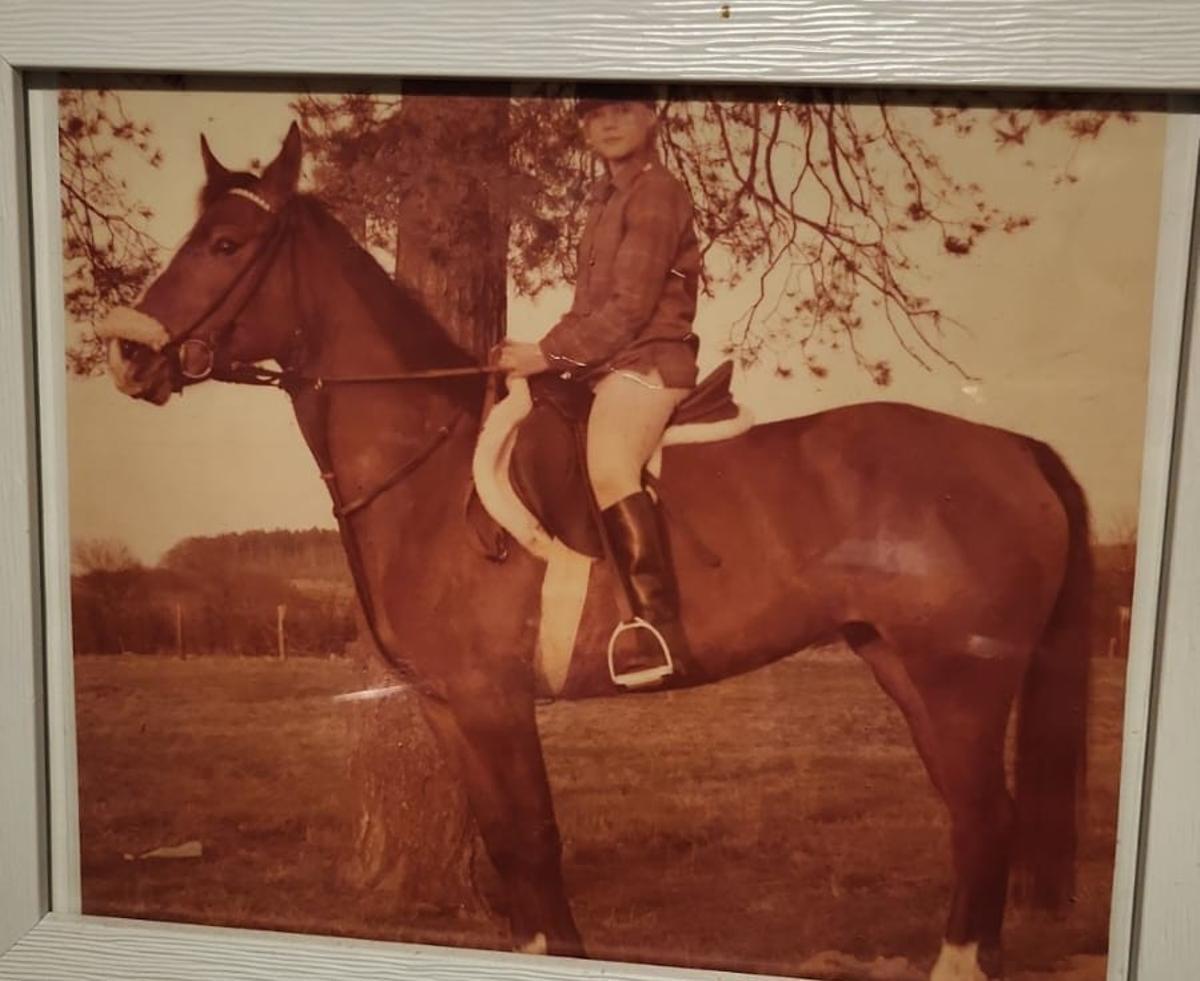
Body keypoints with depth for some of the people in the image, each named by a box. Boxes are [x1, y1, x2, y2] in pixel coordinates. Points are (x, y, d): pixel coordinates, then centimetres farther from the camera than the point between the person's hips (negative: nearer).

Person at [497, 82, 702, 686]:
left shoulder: (656, 193, -9)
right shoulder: (605, 198, 20)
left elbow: (629, 307, -17)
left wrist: (547, 354, -17)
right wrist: (549, 352, 7)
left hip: (647, 360, -10)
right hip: (607, 366, 10)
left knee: (608, 467, -33)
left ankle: (660, 627, -37)